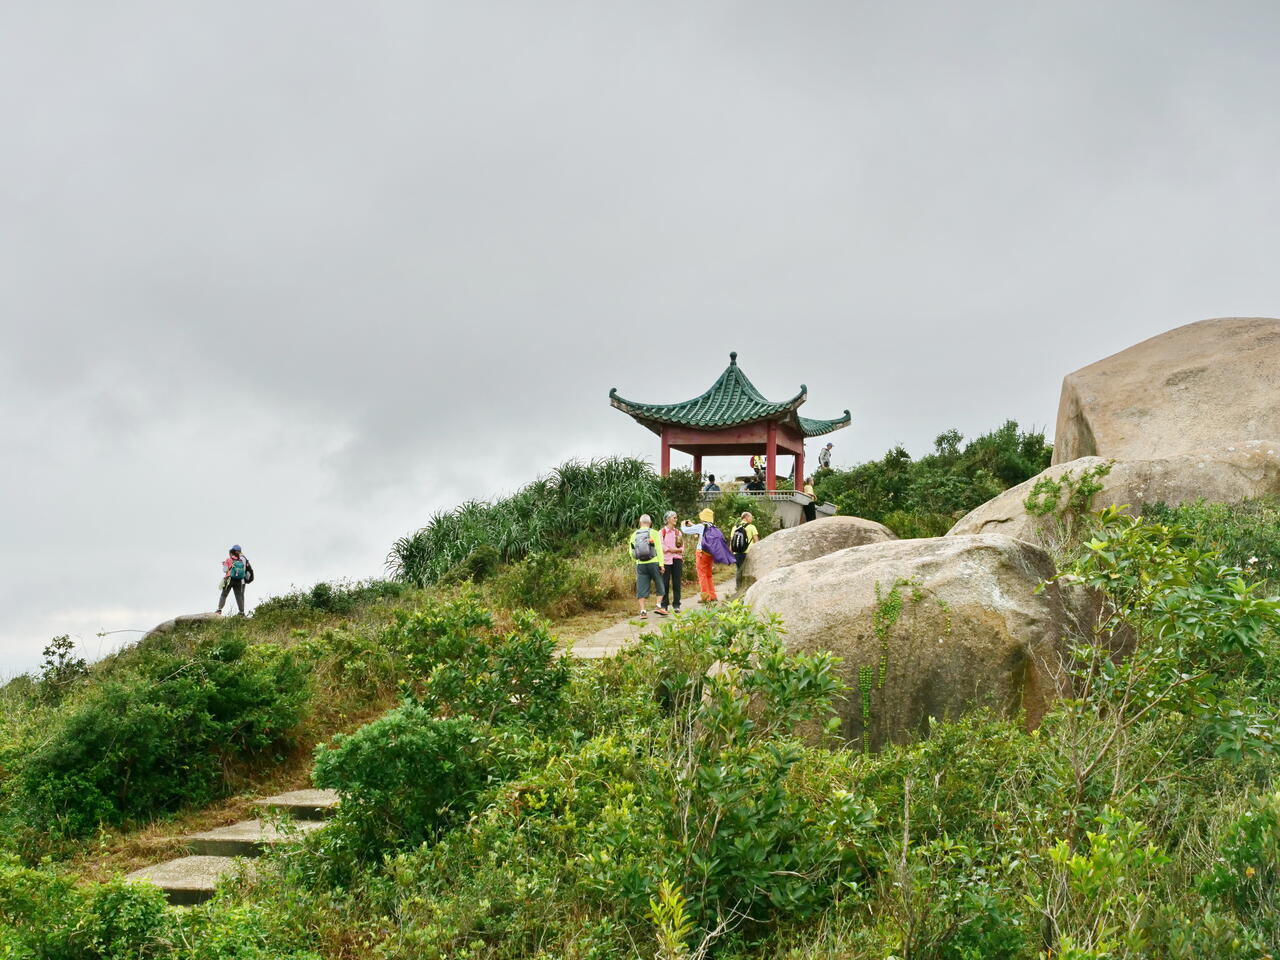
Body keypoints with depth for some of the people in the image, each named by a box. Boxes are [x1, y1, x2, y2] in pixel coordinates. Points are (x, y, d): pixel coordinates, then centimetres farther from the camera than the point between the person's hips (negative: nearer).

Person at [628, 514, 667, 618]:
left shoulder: (634, 535, 9)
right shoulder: (653, 533, -1)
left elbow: (632, 553, 11)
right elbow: (659, 550, -8)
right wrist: (661, 564, -8)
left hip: (640, 564, 3)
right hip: (653, 563, -3)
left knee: (642, 587, 4)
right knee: (659, 585, 11)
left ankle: (642, 611, 0)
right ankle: (658, 606, 2)